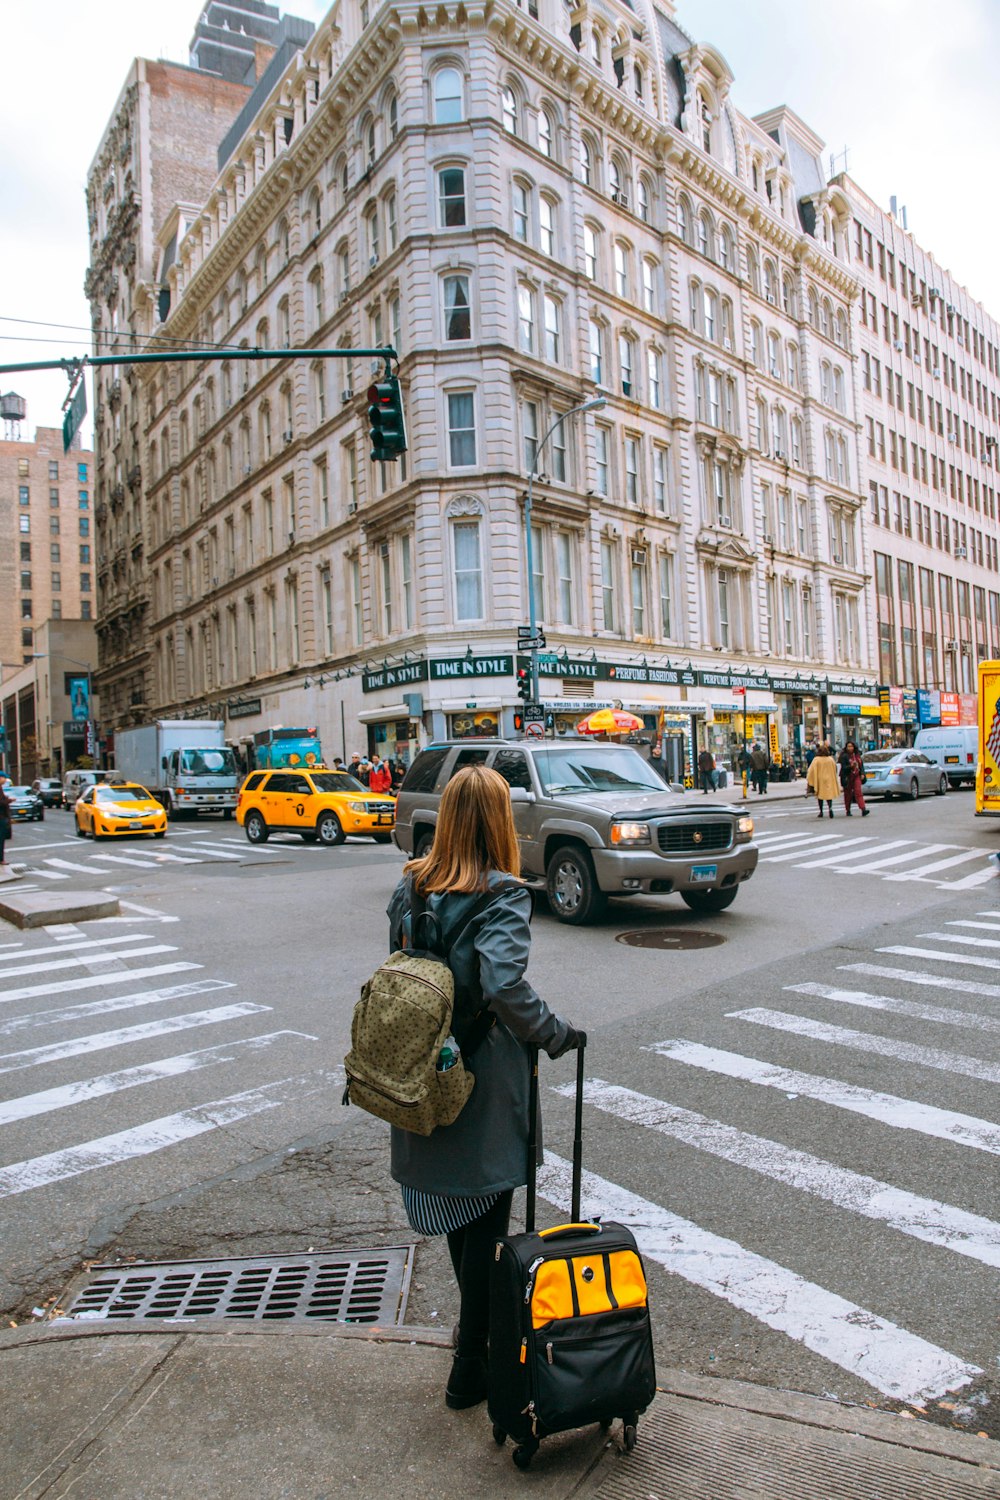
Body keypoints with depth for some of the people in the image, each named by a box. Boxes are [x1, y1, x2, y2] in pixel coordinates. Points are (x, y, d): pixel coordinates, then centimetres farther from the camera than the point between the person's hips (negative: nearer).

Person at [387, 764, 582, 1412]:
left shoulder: (410, 887, -1)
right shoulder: (504, 896, -20)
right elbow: (505, 987, -32)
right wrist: (556, 1034, -17)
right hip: (486, 1081, -6)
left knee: (456, 1203, 25)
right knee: (487, 1218, 11)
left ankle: (477, 1324, 47)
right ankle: (471, 1370, 26)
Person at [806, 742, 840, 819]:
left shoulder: (816, 760, -11)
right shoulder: (830, 759, -2)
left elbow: (811, 770, -10)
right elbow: (834, 770, 8)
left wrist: (808, 780, -1)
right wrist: (835, 780, 22)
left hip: (819, 780, -1)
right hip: (829, 780, 2)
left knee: (820, 795, 10)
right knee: (829, 794, 5)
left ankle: (821, 811, 14)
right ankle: (830, 807, -21)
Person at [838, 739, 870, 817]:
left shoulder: (857, 755, 9)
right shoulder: (844, 756, -7)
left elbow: (861, 765, 16)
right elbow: (843, 767, -13)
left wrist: (862, 773, 4)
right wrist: (850, 766, -30)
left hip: (856, 776, 3)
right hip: (848, 777, -3)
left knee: (858, 792, -9)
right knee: (848, 794, 5)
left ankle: (863, 810, -19)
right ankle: (848, 811, 16)